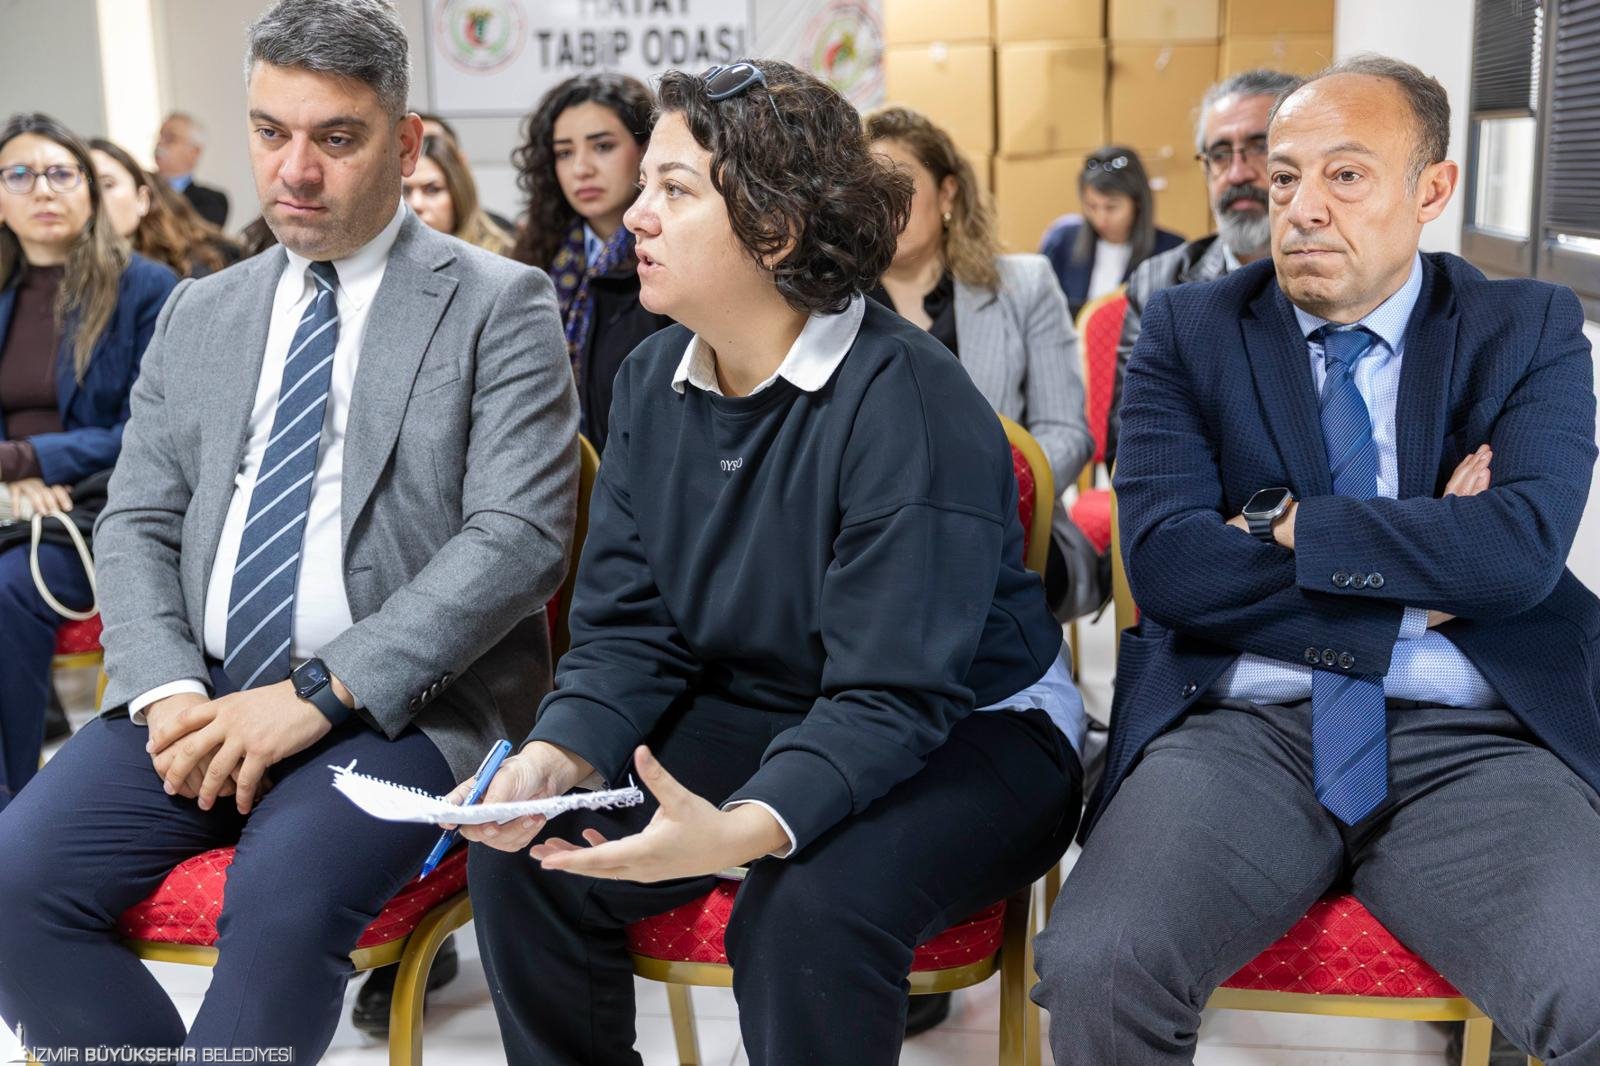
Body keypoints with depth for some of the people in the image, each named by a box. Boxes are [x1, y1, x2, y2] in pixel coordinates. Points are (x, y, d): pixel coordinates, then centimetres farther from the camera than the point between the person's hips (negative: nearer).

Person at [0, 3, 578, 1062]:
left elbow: (519, 538, -12)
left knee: (281, 903, -31)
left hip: (399, 704, -5)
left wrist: (316, 693, -19)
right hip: (204, 692, 5)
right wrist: (165, 689, -7)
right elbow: (137, 523, 13)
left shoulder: (499, 306, -2)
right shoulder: (199, 314, 16)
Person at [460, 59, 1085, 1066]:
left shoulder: (909, 404, -23)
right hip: (748, 715, 6)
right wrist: (554, 757, -20)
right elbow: (628, 629, 0)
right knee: (522, 854, -11)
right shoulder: (654, 380, -1)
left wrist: (739, 832, -42)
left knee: (809, 907, -33)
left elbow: (891, 701, -26)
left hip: (965, 734, -6)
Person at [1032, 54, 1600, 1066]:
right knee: (1094, 968, -27)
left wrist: (1286, 522, -6)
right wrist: (1423, 571, -6)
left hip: (1475, 743, 1)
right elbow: (1166, 563, -6)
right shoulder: (1189, 329, 8)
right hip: (1242, 727, 0)